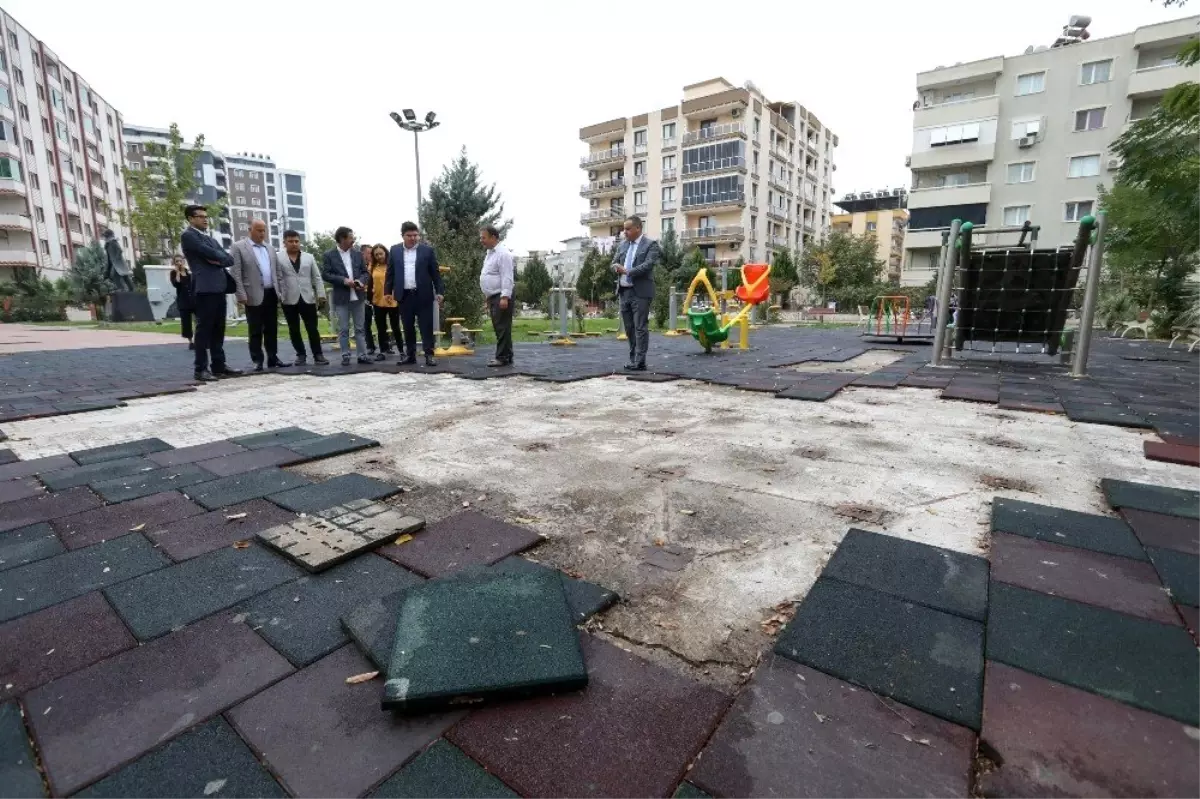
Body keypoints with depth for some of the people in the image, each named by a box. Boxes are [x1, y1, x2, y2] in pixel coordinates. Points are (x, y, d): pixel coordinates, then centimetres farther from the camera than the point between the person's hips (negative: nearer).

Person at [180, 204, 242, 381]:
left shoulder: (209, 238, 24)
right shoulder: (188, 235, -2)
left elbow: (230, 259, 13)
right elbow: (211, 253, -15)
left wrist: (218, 261, -5)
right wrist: (222, 257, 4)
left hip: (219, 287, 8)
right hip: (205, 288, -8)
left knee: (218, 330, 9)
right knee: (204, 329, -6)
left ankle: (219, 365, 14)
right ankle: (201, 369, -3)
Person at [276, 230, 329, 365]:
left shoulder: (309, 257, 11)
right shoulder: (278, 258, 2)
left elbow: (317, 277, 8)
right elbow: (277, 279, -2)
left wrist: (321, 294, 0)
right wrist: (278, 296, -10)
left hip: (308, 298, 1)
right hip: (289, 300, -1)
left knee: (313, 328, 0)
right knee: (294, 330, 6)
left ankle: (318, 354, 5)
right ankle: (301, 354, 16)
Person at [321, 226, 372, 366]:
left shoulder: (358, 254, 9)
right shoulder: (329, 255, 0)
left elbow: (365, 272, 10)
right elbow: (325, 274, -6)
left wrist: (361, 281, -11)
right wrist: (343, 280, -17)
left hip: (357, 296, 3)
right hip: (341, 298, -3)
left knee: (359, 328, 6)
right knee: (343, 329, 2)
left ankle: (362, 355, 9)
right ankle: (345, 356, 8)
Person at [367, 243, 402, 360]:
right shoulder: (372, 267, 6)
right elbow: (370, 284, 12)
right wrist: (370, 298, 6)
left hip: (393, 301, -4)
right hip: (378, 302, 4)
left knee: (395, 327, 5)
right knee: (381, 329, 8)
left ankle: (402, 351, 15)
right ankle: (383, 352, 15)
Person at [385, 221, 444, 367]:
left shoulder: (427, 250, 2)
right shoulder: (395, 250, 9)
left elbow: (435, 273, 1)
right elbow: (390, 273, 12)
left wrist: (439, 291, -5)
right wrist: (388, 291, 6)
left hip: (423, 295, -3)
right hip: (404, 295, 3)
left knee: (426, 326, -3)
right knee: (408, 327, 8)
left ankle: (429, 355, 0)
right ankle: (411, 355, 16)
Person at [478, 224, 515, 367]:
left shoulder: (502, 253, -12)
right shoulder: (490, 253, 18)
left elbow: (507, 277, -19)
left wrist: (505, 297, -26)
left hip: (501, 297, -10)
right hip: (493, 297, 10)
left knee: (502, 328, -7)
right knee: (499, 328, 10)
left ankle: (503, 358, -4)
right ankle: (505, 357, 16)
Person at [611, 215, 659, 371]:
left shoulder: (651, 245, -4)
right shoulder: (623, 245, 16)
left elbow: (648, 265, -17)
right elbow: (614, 263, 16)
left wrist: (627, 271, -18)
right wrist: (617, 267, -8)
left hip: (640, 292, -7)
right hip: (624, 291, 7)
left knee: (640, 327, -6)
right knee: (629, 328, 10)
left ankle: (640, 362, -3)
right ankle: (633, 359, 19)